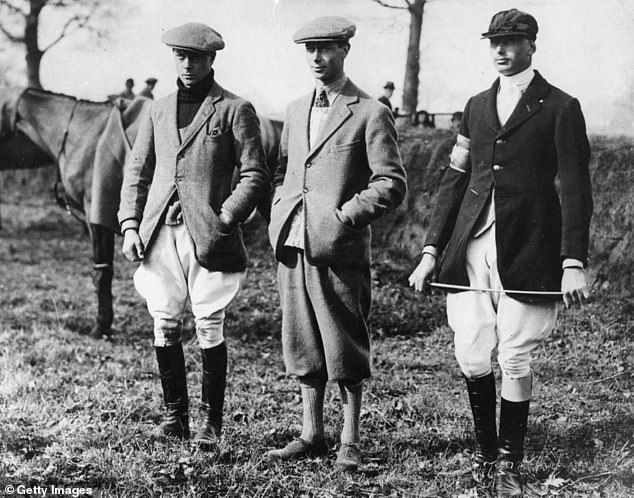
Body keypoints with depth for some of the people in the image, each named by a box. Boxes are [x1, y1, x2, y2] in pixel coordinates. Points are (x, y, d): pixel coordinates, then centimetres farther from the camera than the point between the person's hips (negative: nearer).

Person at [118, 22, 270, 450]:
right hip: (160, 235, 4)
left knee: (210, 330, -3)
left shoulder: (235, 110, 1)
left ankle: (212, 422, 8)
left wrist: (223, 221, -13)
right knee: (164, 328, 5)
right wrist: (130, 225, 7)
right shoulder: (159, 111, 16)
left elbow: (256, 178, -3)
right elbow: (137, 171, 19)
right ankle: (175, 416, 18)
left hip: (208, 236, -4)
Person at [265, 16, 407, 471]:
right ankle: (312, 435, 22)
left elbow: (392, 184, -8)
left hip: (339, 248, -6)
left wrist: (343, 217, -14)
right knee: (303, 344, 11)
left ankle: (351, 441, 11)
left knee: (345, 348, 0)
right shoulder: (297, 110, 16)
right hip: (292, 245, 6)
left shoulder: (370, 114, -4)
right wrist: (279, 216, 8)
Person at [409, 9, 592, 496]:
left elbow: (576, 190, -3)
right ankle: (485, 449, 23)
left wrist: (574, 262, -11)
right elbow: (455, 179, 16)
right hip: (470, 248, 4)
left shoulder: (560, 108, 0)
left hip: (525, 253, -4)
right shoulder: (477, 106, 15)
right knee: (471, 356, 2)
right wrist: (432, 249, 9)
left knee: (515, 359, -1)